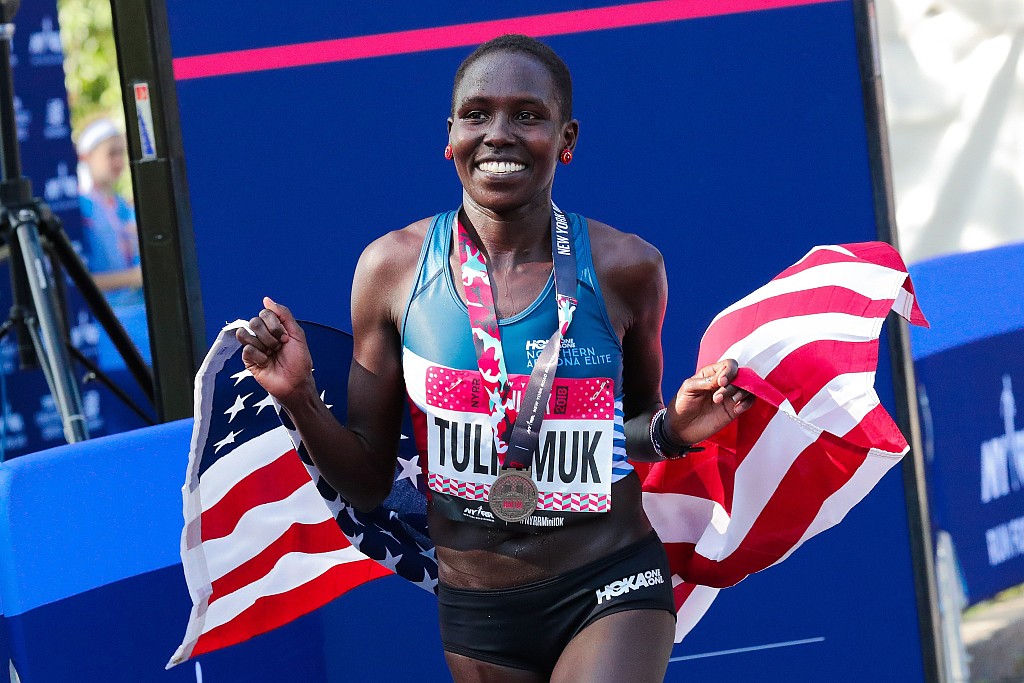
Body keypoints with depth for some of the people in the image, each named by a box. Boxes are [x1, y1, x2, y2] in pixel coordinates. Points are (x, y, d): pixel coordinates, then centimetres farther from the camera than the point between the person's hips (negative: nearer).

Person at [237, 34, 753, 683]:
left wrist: (672, 429, -10)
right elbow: (369, 482, 1)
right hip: (474, 612, 2)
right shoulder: (393, 268, -5)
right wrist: (300, 399, -15)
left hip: (610, 597, -2)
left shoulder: (625, 268, -7)